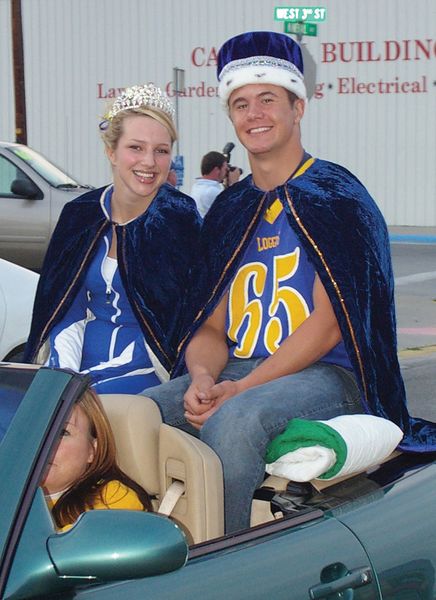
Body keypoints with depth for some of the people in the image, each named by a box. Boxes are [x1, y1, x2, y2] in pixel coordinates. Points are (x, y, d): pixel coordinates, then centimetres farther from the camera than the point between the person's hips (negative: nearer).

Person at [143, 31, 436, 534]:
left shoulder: (337, 197, -1)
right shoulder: (229, 210, 17)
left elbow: (329, 323, -10)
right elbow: (211, 326, 13)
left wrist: (240, 388, -18)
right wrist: (202, 376, -11)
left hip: (325, 375, -5)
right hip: (235, 374, 6)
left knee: (233, 421, -36)